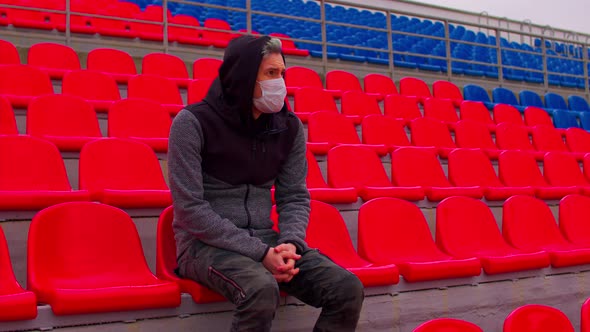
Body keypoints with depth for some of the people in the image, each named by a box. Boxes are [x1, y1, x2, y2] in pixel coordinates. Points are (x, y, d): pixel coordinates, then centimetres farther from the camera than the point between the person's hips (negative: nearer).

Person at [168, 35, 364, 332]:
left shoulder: (289, 128, 3)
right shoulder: (193, 123, -11)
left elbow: (295, 197, 7)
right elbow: (190, 209, -15)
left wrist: (289, 243, -16)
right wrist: (259, 253, -20)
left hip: (264, 240, 5)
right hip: (206, 243, -4)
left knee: (348, 288, -16)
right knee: (261, 289, -36)